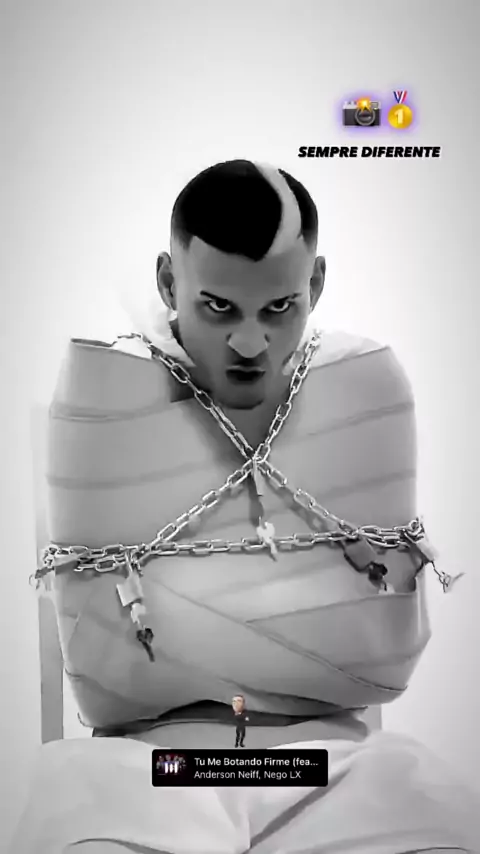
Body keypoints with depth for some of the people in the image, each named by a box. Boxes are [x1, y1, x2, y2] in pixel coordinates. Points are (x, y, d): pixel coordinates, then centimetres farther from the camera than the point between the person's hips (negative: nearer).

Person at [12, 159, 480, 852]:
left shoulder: (372, 385, -3)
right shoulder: (102, 386, -8)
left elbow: (389, 651, -4)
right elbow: (99, 671, -10)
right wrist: (313, 639, -9)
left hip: (329, 752, 2)